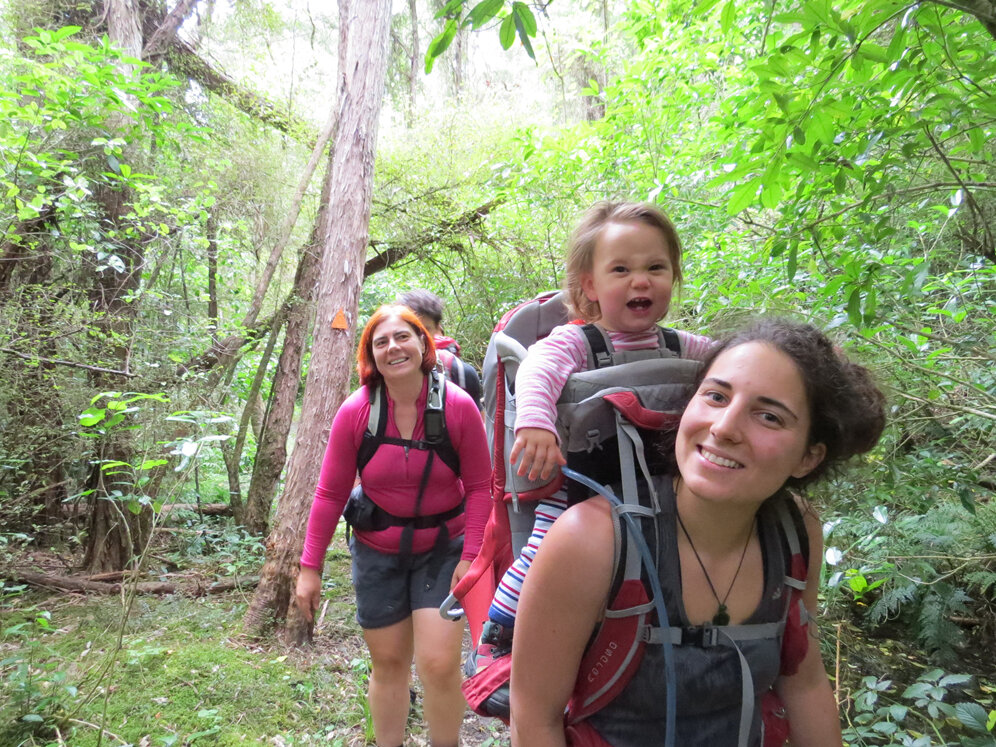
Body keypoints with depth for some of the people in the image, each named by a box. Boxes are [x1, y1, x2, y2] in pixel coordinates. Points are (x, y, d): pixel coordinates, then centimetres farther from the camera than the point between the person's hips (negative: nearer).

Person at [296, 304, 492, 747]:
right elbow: (330, 493, -6)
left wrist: (470, 555, -14)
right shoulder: (355, 411, -12)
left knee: (439, 664, -7)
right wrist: (310, 567, -5)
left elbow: (479, 487, -9)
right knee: (388, 663, 14)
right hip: (377, 553, 2)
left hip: (442, 550, -1)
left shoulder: (458, 406, -15)